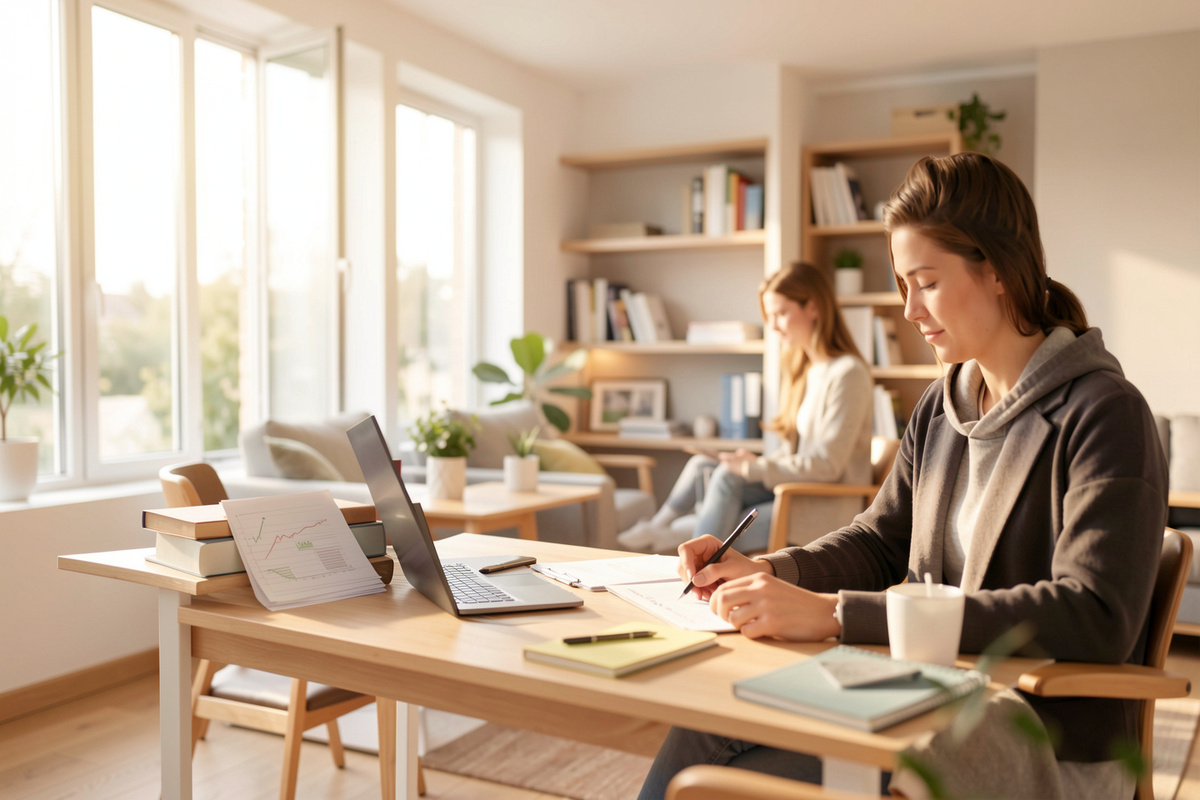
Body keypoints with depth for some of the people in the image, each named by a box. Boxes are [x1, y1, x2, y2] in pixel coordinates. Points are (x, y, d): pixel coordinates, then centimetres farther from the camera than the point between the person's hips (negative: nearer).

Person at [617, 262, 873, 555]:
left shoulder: (847, 373, -14)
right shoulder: (803, 368, 16)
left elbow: (827, 464, -19)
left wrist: (754, 468, -16)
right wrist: (752, 462, -1)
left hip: (829, 509, -9)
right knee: (702, 466, -6)